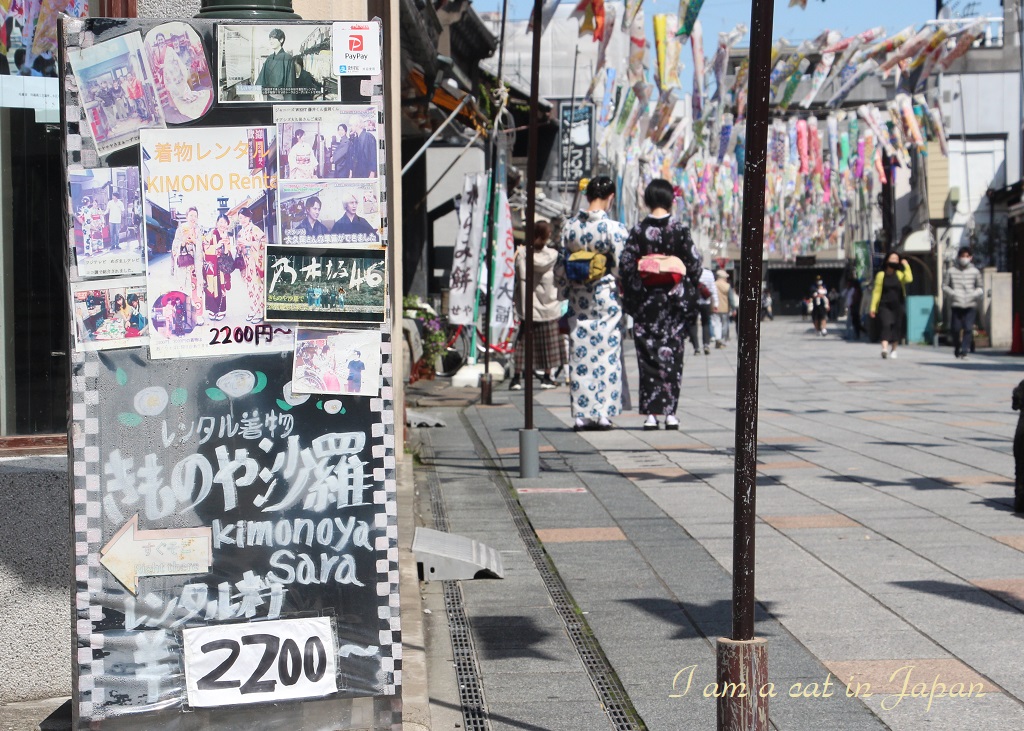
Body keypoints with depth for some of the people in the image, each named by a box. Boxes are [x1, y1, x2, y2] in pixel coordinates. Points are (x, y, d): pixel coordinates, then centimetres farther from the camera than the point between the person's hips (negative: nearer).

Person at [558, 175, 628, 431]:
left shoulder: (570, 226, 1)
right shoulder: (614, 228, -11)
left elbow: (561, 266, 6)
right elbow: (621, 267, -10)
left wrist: (566, 292, 17)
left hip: (578, 297, 3)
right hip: (606, 296, -3)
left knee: (580, 354, 6)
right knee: (606, 352, 3)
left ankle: (581, 415, 6)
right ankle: (603, 413, 2)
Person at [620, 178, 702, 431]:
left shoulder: (638, 230, -2)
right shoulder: (679, 229, -3)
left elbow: (625, 266, -4)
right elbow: (694, 265, -3)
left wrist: (630, 297, 4)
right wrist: (688, 295, 9)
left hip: (645, 302, 0)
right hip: (674, 301, 0)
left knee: (647, 354, 4)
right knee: (672, 354, 5)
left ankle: (651, 413, 0)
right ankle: (670, 412, 1)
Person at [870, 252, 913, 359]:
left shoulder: (899, 274, 7)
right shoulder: (881, 275, 5)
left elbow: (909, 279, -15)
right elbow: (876, 291, 3)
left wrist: (906, 266, -12)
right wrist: (873, 308, -2)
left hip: (897, 305, 2)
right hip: (884, 305, -2)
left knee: (896, 327, 5)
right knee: (885, 325, -18)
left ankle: (893, 350, 19)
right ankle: (885, 348, -29)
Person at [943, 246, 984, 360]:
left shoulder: (975, 271, 6)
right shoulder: (951, 271, 4)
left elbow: (980, 288, 12)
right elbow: (944, 286, 9)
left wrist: (975, 294, -9)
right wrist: (952, 293, -9)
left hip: (970, 305, 0)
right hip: (956, 305, 0)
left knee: (968, 328, -10)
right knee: (955, 329, 0)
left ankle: (964, 351, -7)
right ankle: (957, 349, 24)